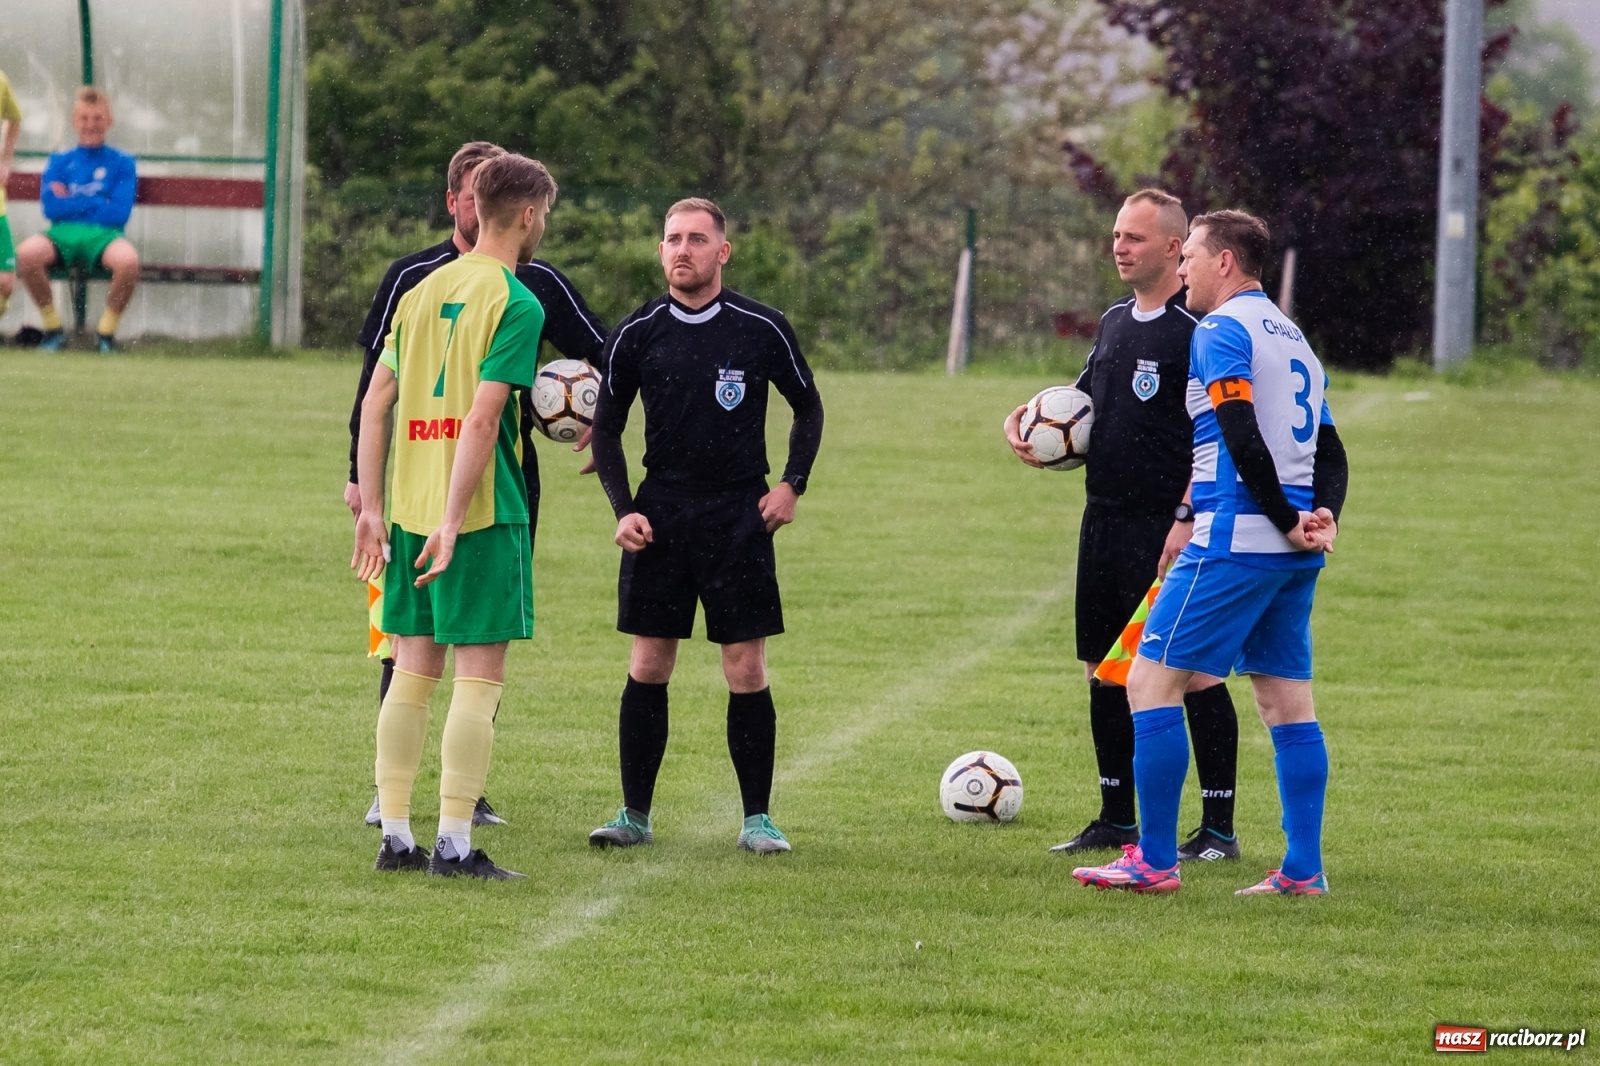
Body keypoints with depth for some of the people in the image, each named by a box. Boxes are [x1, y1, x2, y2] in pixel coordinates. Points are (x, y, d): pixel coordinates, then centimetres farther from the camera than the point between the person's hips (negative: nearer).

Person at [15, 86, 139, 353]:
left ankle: (107, 331, -12)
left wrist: (71, 202, -1)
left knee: (127, 258, -38)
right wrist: (96, 204, -3)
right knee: (27, 252, -33)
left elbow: (119, 213, -3)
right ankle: (53, 328, -11)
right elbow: (50, 208, 1)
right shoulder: (60, 162, 17)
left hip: (103, 236, -1)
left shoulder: (121, 163, 11)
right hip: (63, 233, 1)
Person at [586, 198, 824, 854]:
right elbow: (607, 428, 10)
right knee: (648, 668, 1)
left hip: (740, 516, -1)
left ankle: (757, 818, 6)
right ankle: (635, 813, 9)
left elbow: (808, 408, 12)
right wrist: (623, 510, -2)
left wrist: (792, 484, -1)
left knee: (746, 671, -2)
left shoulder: (762, 330, -2)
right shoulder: (636, 334, 1)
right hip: (659, 516, 1)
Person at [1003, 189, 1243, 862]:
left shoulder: (1197, 329, -11)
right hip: (1104, 522, 8)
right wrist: (1028, 422, 7)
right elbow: (1084, 407, 26)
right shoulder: (1114, 322, 14)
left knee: (1194, 672, -7)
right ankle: (1116, 819, 21)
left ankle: (1218, 828, -2)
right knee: (1105, 670, 12)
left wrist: (1187, 519, -21)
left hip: (1168, 529, -8)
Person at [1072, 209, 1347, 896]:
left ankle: (1155, 861, -6)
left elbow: (1243, 438, -19)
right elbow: (1329, 452, 16)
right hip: (1295, 555, 9)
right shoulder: (1292, 337, 21)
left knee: (1153, 681, -4)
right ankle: (1303, 869, 6)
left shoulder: (1221, 331, -8)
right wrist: (1321, 517, 0)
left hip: (1234, 540, -9)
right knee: (1287, 702, 10)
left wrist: (1288, 521, -14)